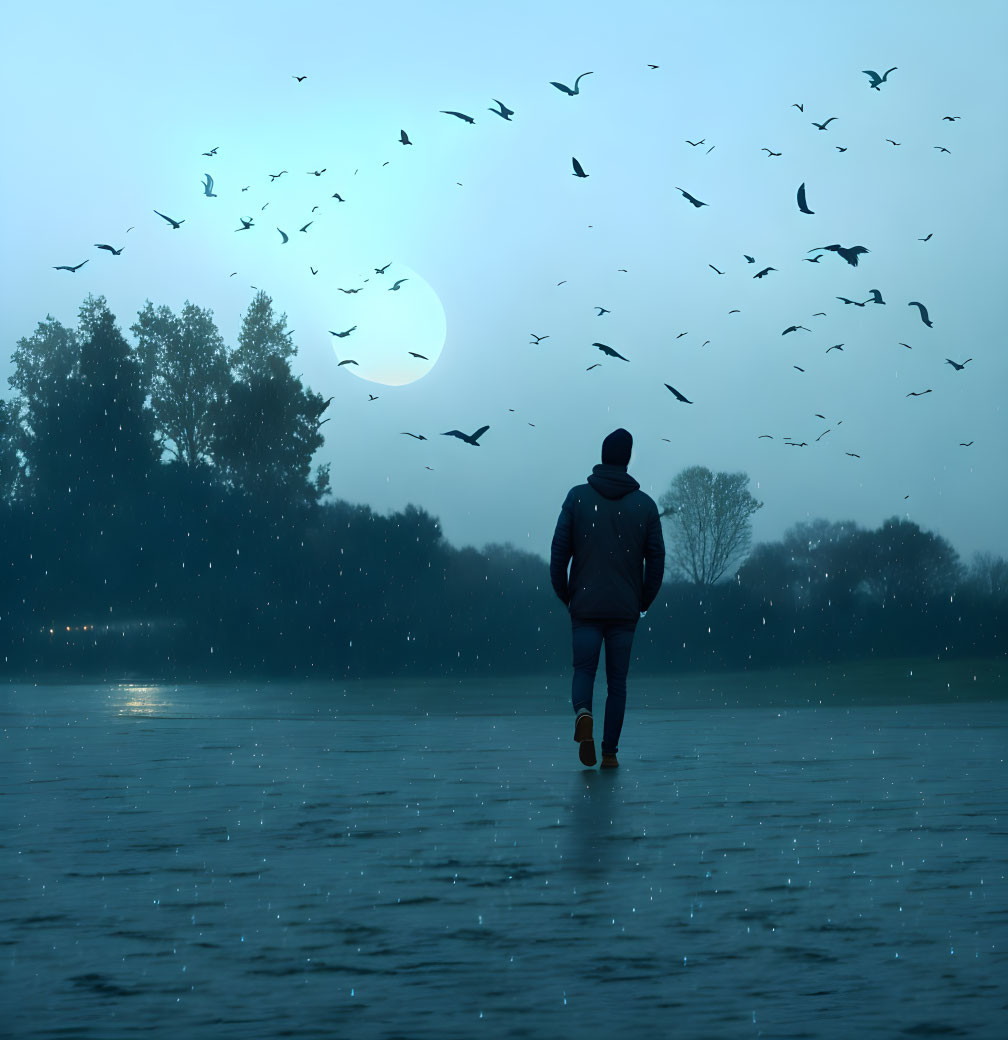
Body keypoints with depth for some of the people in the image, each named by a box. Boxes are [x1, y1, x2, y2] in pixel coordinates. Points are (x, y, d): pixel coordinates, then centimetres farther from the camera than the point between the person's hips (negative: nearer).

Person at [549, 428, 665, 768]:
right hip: (625, 609, 1)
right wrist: (644, 603, 12)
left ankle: (583, 713, -26)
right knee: (617, 680, 8)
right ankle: (610, 750, 5)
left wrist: (564, 596, 7)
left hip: (585, 606, -1)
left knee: (584, 670, 5)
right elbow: (656, 559, 1)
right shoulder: (645, 504, 2)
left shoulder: (578, 497, 0)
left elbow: (559, 550, -4)